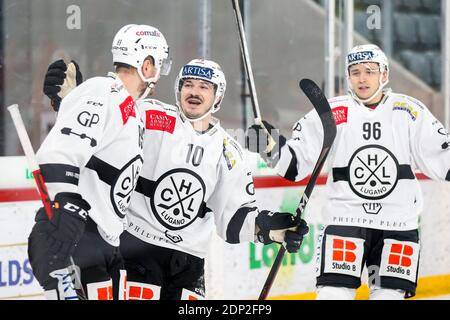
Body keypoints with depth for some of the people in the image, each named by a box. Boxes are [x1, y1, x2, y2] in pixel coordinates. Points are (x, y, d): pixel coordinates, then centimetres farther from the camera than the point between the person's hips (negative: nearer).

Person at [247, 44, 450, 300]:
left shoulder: (408, 111, 1)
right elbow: (293, 163, -1)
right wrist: (271, 147, -17)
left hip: (398, 223, 1)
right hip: (345, 219, -1)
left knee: (389, 294, 3)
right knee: (334, 293, -9)